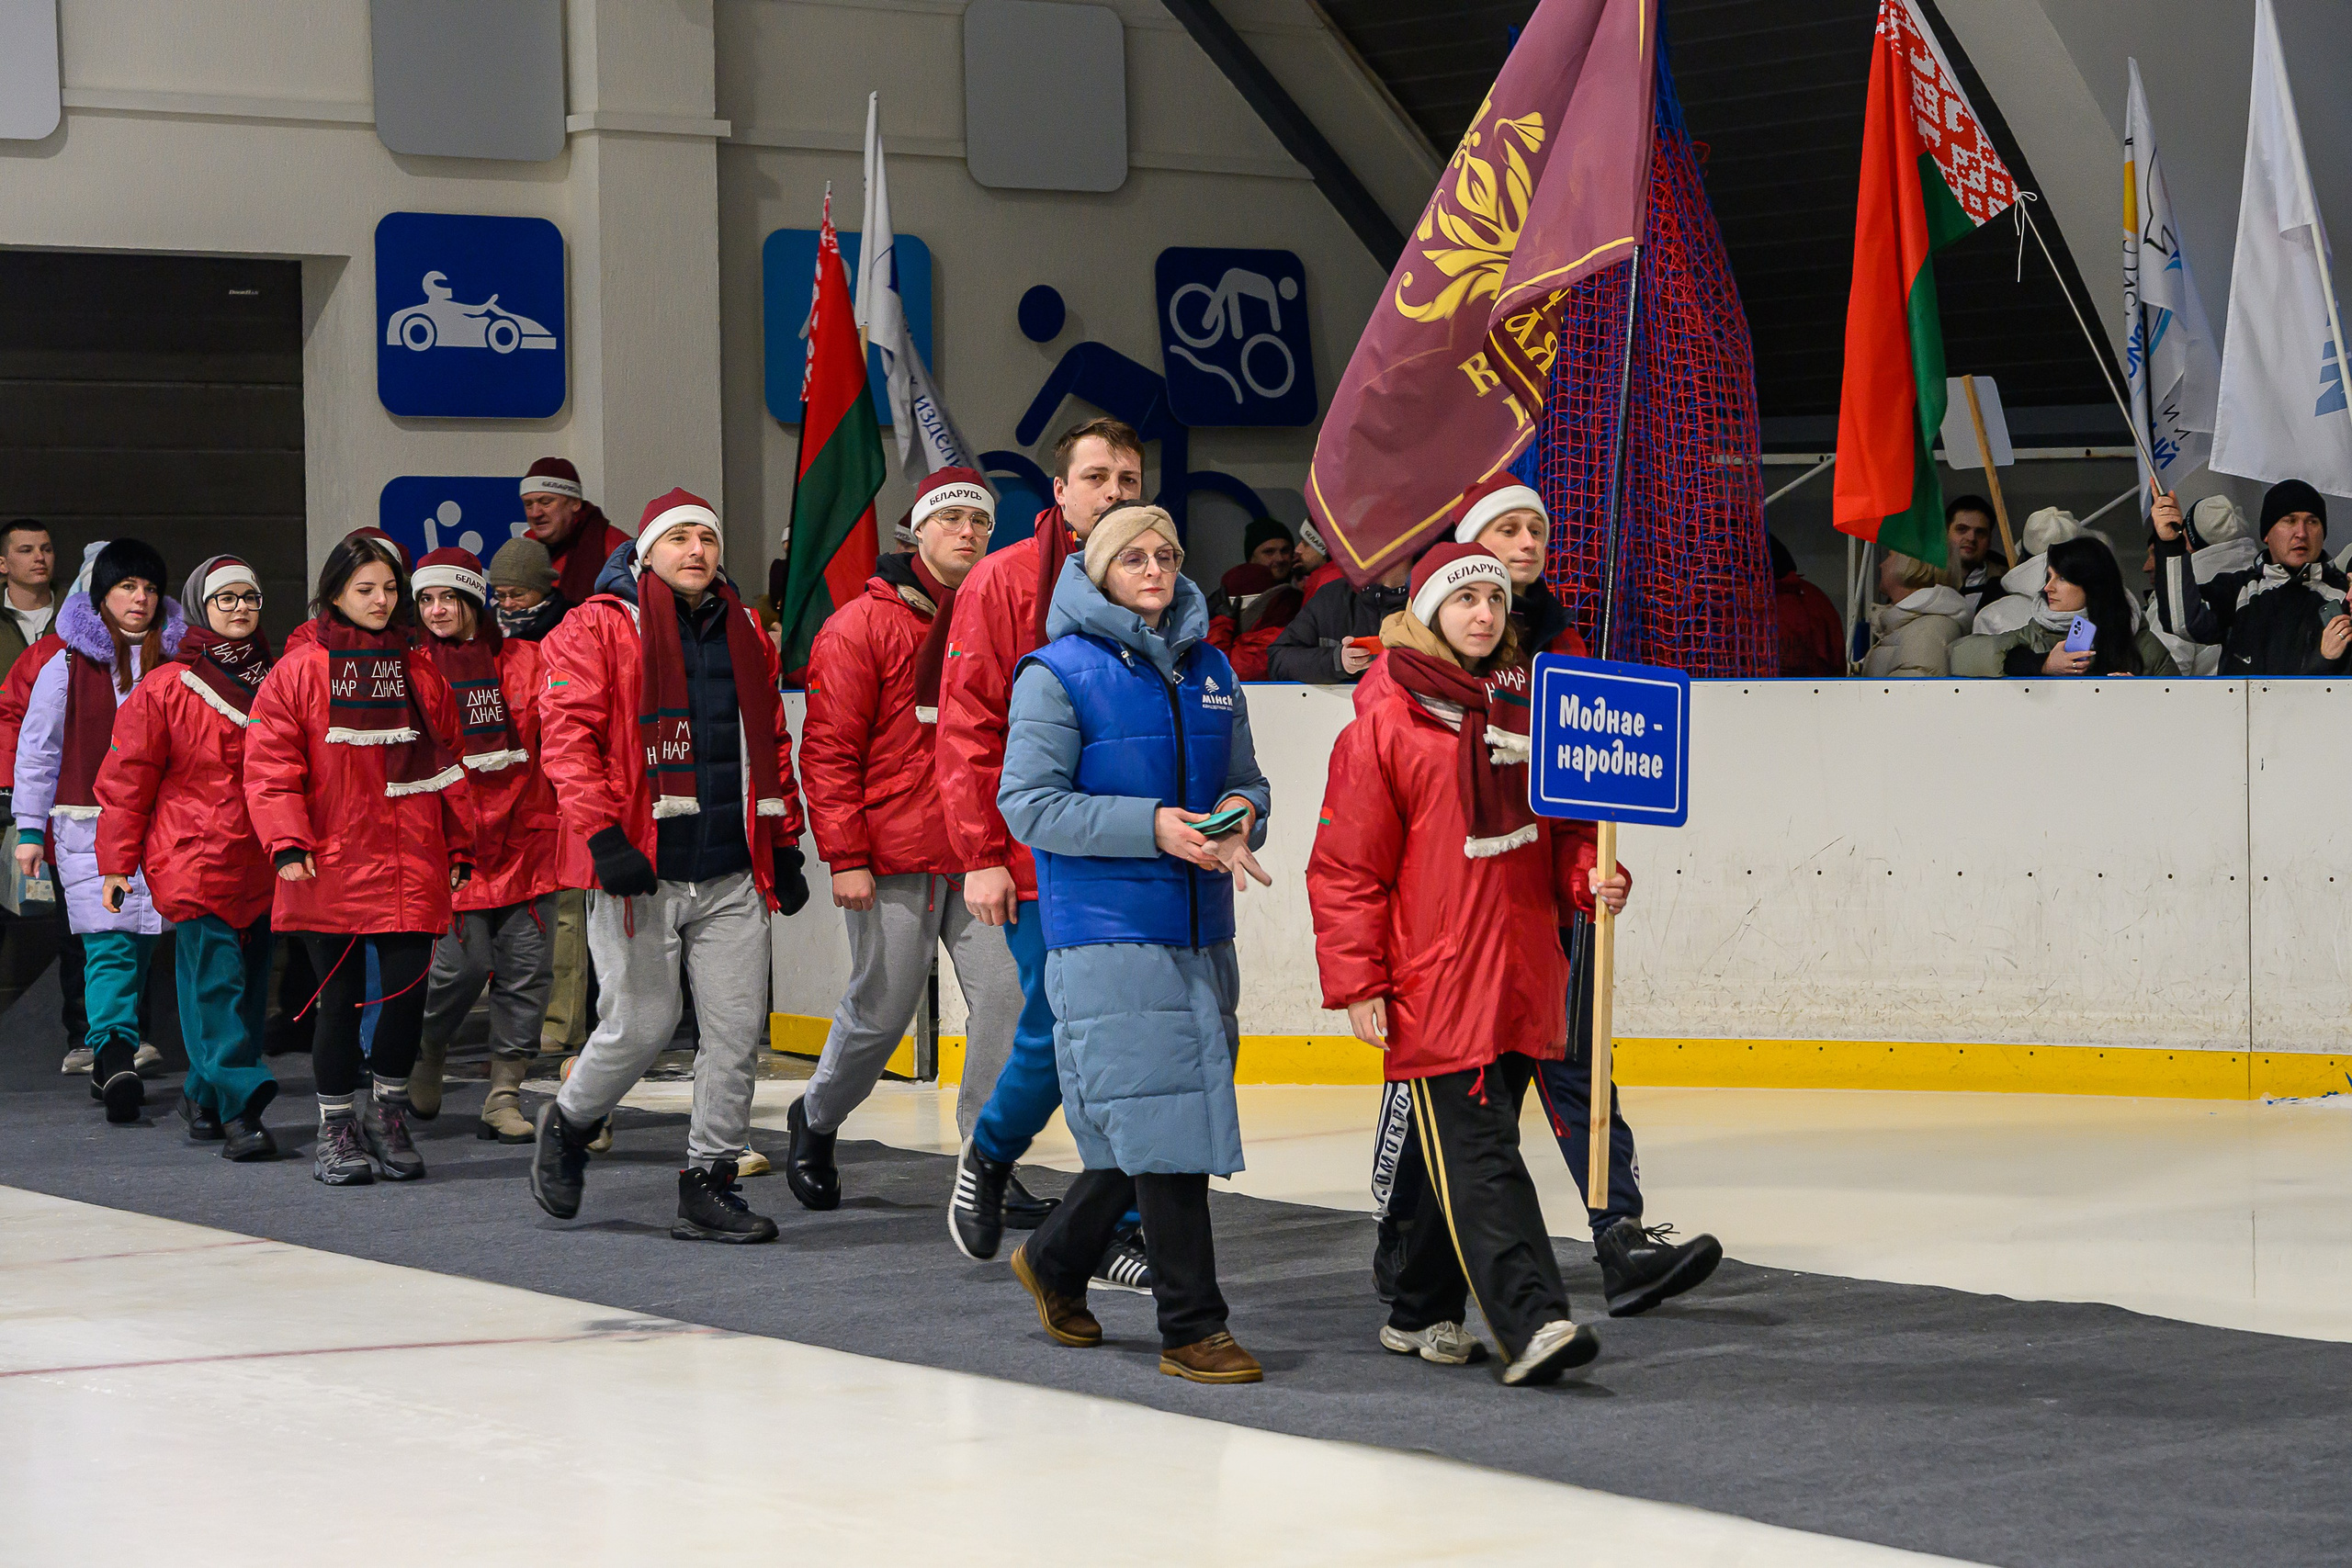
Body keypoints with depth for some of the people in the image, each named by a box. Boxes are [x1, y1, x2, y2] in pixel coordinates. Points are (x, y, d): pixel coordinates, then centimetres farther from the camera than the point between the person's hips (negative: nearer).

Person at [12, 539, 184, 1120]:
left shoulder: (174, 661, 9)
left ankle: (109, 1066, 17)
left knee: (141, 942, 5)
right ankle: (115, 1055, -22)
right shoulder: (68, 667, 1)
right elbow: (36, 750, 5)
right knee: (110, 943, -15)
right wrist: (30, 828, 2)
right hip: (88, 826, -3)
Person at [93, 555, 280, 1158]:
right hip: (193, 860, -5)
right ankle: (239, 1109, -16)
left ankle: (204, 1096, 21)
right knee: (216, 983, -12)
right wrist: (116, 863, -2)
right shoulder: (163, 689, 0)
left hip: (261, 865, 5)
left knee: (249, 985, 8)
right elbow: (126, 779, 1)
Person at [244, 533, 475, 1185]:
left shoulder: (419, 671, 13)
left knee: (408, 989, -5)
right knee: (340, 998, 2)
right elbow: (271, 765, -3)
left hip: (412, 871, 3)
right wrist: (289, 845, -13)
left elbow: (448, 764, 17)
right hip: (332, 870, -2)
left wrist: (460, 848, 13)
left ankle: (387, 1112, 16)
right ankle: (337, 1128, 15)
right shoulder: (300, 670, 2)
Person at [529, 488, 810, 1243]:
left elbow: (771, 744, 22)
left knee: (738, 1028, 0)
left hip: (731, 876, 5)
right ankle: (568, 1125, 26)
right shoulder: (599, 628, -2)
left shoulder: (744, 633, 16)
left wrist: (784, 845, 17)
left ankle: (708, 1184, 9)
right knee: (640, 1024, -3)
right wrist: (603, 837, -18)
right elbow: (568, 735, -10)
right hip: (639, 871, -5)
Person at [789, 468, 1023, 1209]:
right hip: (894, 860, -4)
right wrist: (845, 857, -12)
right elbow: (829, 750, -7)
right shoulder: (864, 625, -5)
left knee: (1006, 994, -7)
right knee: (882, 1010, 4)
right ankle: (816, 1121, 30)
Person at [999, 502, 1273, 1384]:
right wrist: (1152, 826, -18)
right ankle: (1191, 1329, -3)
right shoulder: (1058, 673, -5)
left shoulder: (1209, 670, 14)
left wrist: (1240, 813, -4)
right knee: (1161, 1122, -10)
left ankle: (1055, 1261, 33)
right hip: (1107, 933, -7)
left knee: (1178, 1125, 11)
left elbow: (1245, 781, 21)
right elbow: (1027, 804, -10)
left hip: (1202, 931, 7)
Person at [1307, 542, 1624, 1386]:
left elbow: (1564, 827, 22)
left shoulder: (1525, 710, 13)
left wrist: (1592, 878, -1)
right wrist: (1357, 983, -10)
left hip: (1522, 983, 7)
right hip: (1434, 990, -7)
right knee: (1477, 1158, -12)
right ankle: (1531, 1322, -20)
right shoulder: (1384, 723, -6)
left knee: (1469, 1153, 12)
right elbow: (1345, 865, -6)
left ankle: (1423, 1316, 24)